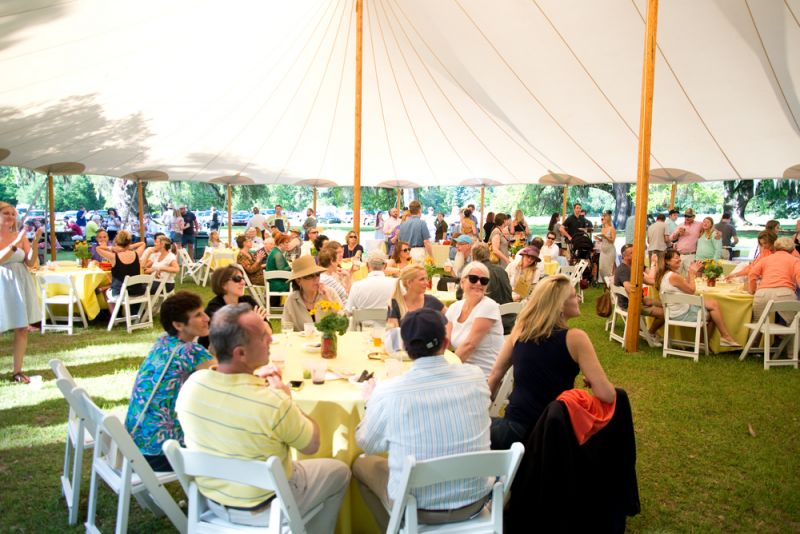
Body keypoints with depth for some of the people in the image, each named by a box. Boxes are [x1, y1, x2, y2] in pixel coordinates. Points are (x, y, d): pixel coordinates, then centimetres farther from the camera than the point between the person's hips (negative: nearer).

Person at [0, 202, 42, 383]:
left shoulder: (20, 236, 6)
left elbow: (31, 263, 1)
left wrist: (35, 243, -13)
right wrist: (15, 244, -25)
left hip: (21, 284, 4)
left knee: (22, 329, 5)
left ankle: (17, 371, 14)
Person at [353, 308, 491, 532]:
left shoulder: (387, 392, -21)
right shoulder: (476, 377, -13)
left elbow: (367, 444, -3)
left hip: (416, 509, -3)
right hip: (475, 501, 4)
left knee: (361, 464, 24)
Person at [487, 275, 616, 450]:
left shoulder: (521, 328, 2)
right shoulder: (574, 338, -10)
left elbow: (495, 374, 11)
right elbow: (607, 396, -14)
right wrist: (592, 381, 8)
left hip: (514, 431, 2)